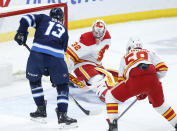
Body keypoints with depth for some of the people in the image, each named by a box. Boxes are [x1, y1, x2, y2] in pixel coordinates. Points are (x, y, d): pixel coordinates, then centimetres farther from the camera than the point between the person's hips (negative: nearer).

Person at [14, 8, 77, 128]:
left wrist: (21, 33, 15)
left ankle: (41, 109, 28)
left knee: (34, 80, 25)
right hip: (56, 57, 0)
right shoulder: (64, 30, 29)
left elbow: (26, 19, 8)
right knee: (62, 85, 14)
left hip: (37, 52, 0)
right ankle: (62, 115, 5)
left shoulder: (43, 18, 25)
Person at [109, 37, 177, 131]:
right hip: (152, 79, 2)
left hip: (134, 81, -2)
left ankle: (112, 123, 11)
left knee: (112, 96, 18)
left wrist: (137, 93, 44)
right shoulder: (150, 53, 33)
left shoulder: (125, 57, 34)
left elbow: (121, 80, 34)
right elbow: (163, 68, 17)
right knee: (159, 104, 30)